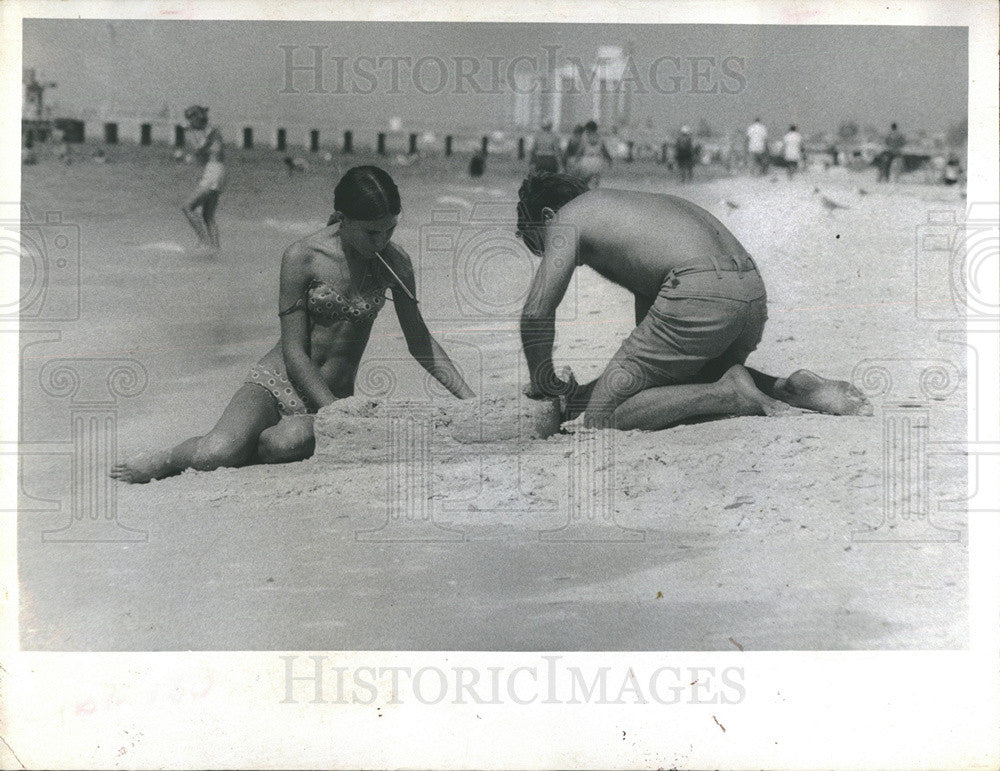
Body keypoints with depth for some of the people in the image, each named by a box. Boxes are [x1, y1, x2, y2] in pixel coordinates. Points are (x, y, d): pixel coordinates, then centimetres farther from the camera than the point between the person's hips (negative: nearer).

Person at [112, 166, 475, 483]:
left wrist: (469, 399, 1)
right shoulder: (302, 256, -13)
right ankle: (166, 459, 6)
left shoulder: (395, 261, -2)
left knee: (287, 443, -35)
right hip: (277, 383, -2)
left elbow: (420, 342, 9)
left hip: (335, 395, 2)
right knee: (215, 452, -30)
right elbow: (294, 353, -13)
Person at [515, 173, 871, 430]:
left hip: (701, 293, -9)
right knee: (700, 375, 36)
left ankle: (730, 394, -12)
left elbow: (537, 312, 1)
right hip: (754, 291, 9)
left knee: (598, 417, -3)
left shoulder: (567, 218, 12)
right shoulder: (632, 202, 36)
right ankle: (788, 389, 12)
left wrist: (542, 380, 15)